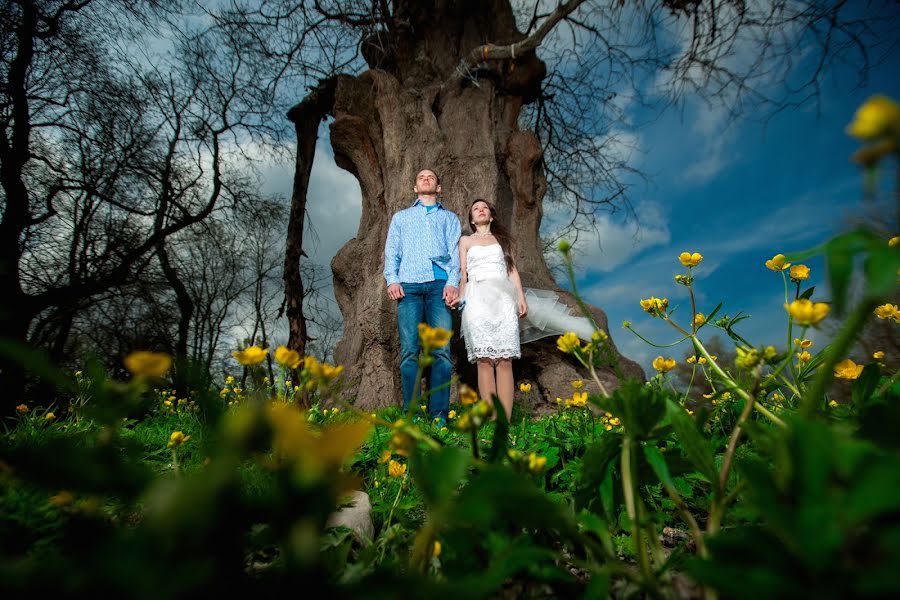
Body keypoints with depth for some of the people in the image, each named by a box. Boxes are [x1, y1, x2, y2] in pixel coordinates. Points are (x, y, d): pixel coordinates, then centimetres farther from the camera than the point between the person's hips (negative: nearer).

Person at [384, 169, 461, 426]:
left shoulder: (450, 218, 27)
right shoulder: (401, 217, 30)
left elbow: (455, 252, 13)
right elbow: (391, 251, 18)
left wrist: (453, 282, -5)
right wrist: (392, 279, -2)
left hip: (440, 285, 0)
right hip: (408, 285, 1)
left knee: (442, 350, -12)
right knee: (409, 351, -9)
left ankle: (439, 416, -11)